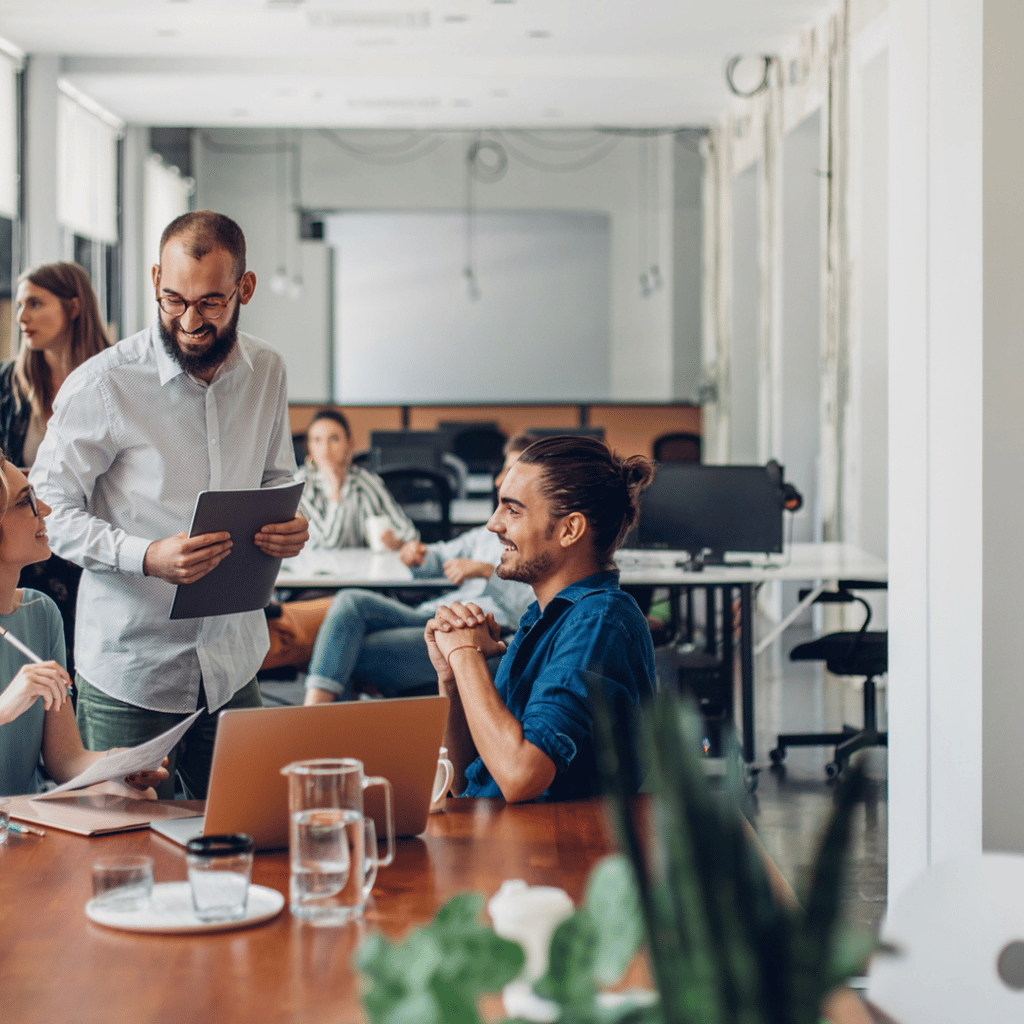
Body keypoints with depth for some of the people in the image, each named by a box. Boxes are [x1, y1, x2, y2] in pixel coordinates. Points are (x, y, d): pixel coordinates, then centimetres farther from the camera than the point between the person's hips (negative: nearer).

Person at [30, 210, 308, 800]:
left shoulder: (266, 372, 3)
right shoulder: (102, 385, -13)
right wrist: (147, 557, -26)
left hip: (233, 666, 4)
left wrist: (288, 527, -7)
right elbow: (49, 509, -10)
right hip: (128, 671, -4)